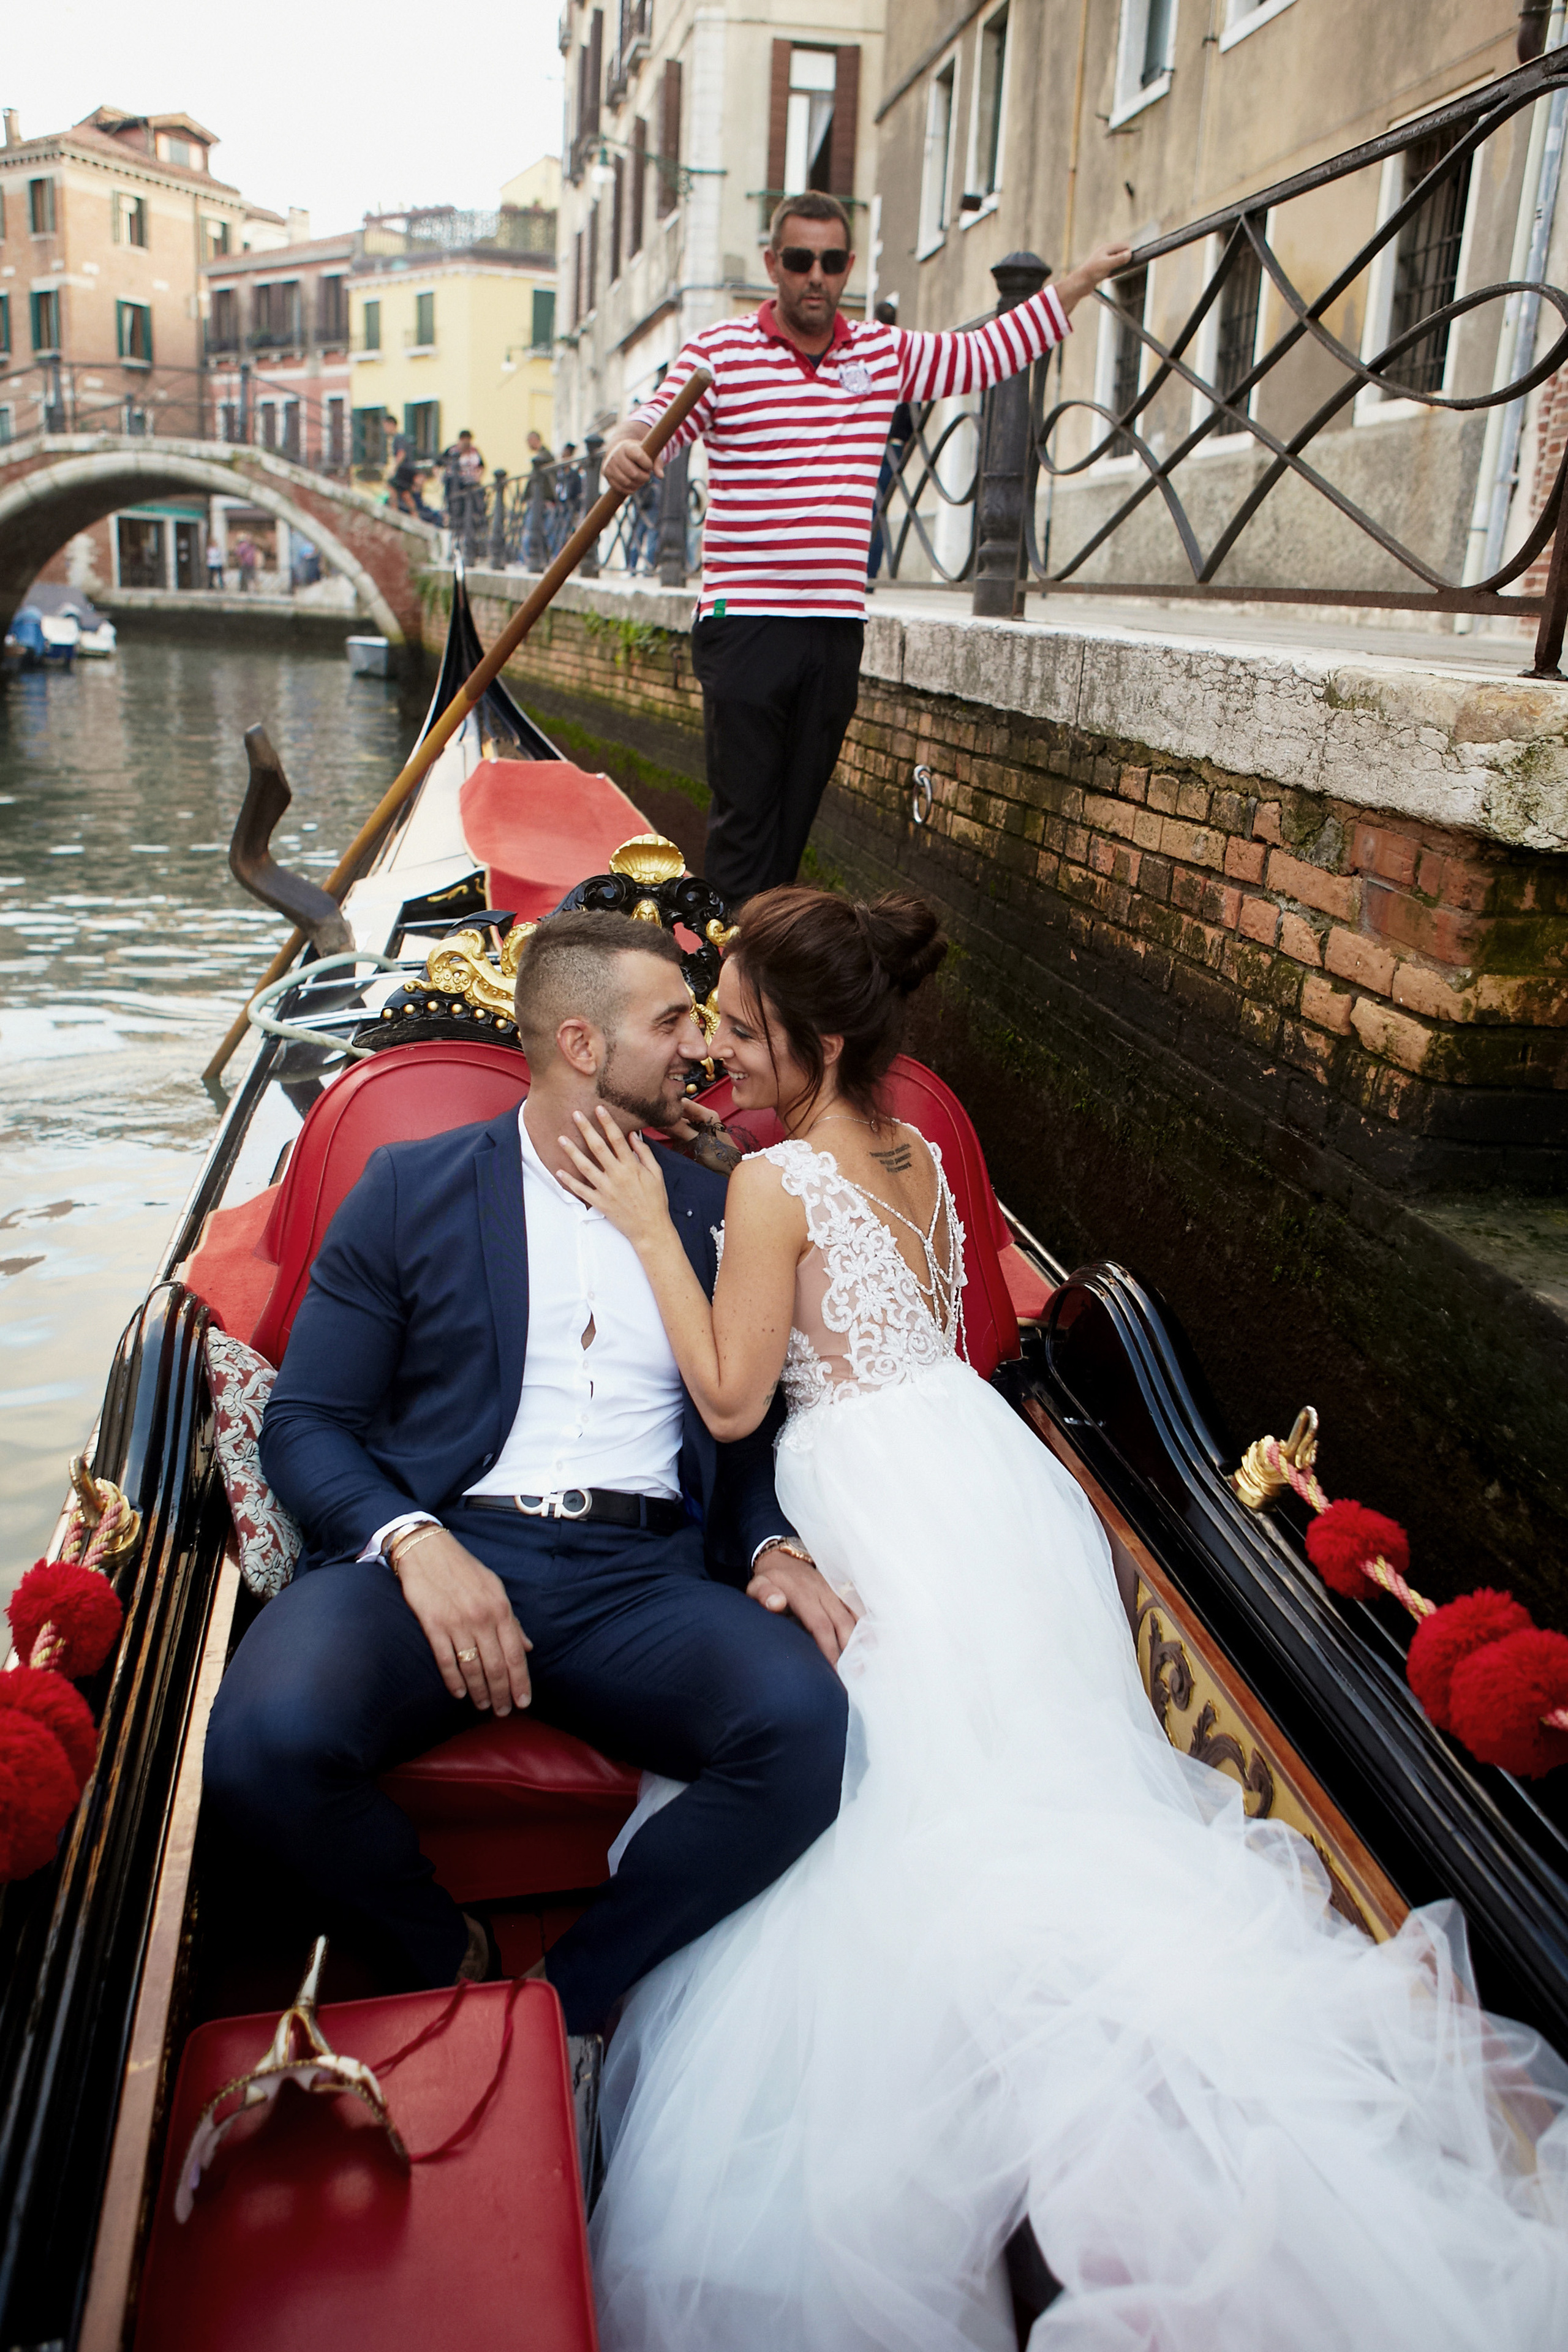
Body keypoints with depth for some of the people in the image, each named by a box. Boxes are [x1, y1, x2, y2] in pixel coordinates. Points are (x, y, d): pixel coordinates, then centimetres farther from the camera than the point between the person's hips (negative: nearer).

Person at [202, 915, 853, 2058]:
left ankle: (564, 2003, -6)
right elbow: (305, 1421, 4)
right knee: (269, 1739, -31)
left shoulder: (710, 1209, 17)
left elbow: (749, 1426, 19)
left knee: (801, 1718, -29)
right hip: (437, 1548, -1)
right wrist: (415, 1540, -15)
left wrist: (775, 1544, -4)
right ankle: (446, 1957, 2)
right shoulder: (410, 1188, 9)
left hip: (643, 1575, 2)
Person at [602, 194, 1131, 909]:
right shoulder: (719, 352, 2)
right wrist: (623, 448, -33)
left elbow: (990, 351, 26)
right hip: (745, 623, -4)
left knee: (796, 820, 7)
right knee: (743, 817, -7)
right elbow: (651, 421, -9)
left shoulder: (886, 353, 15)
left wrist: (1084, 276, 28)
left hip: (838, 627, 4)